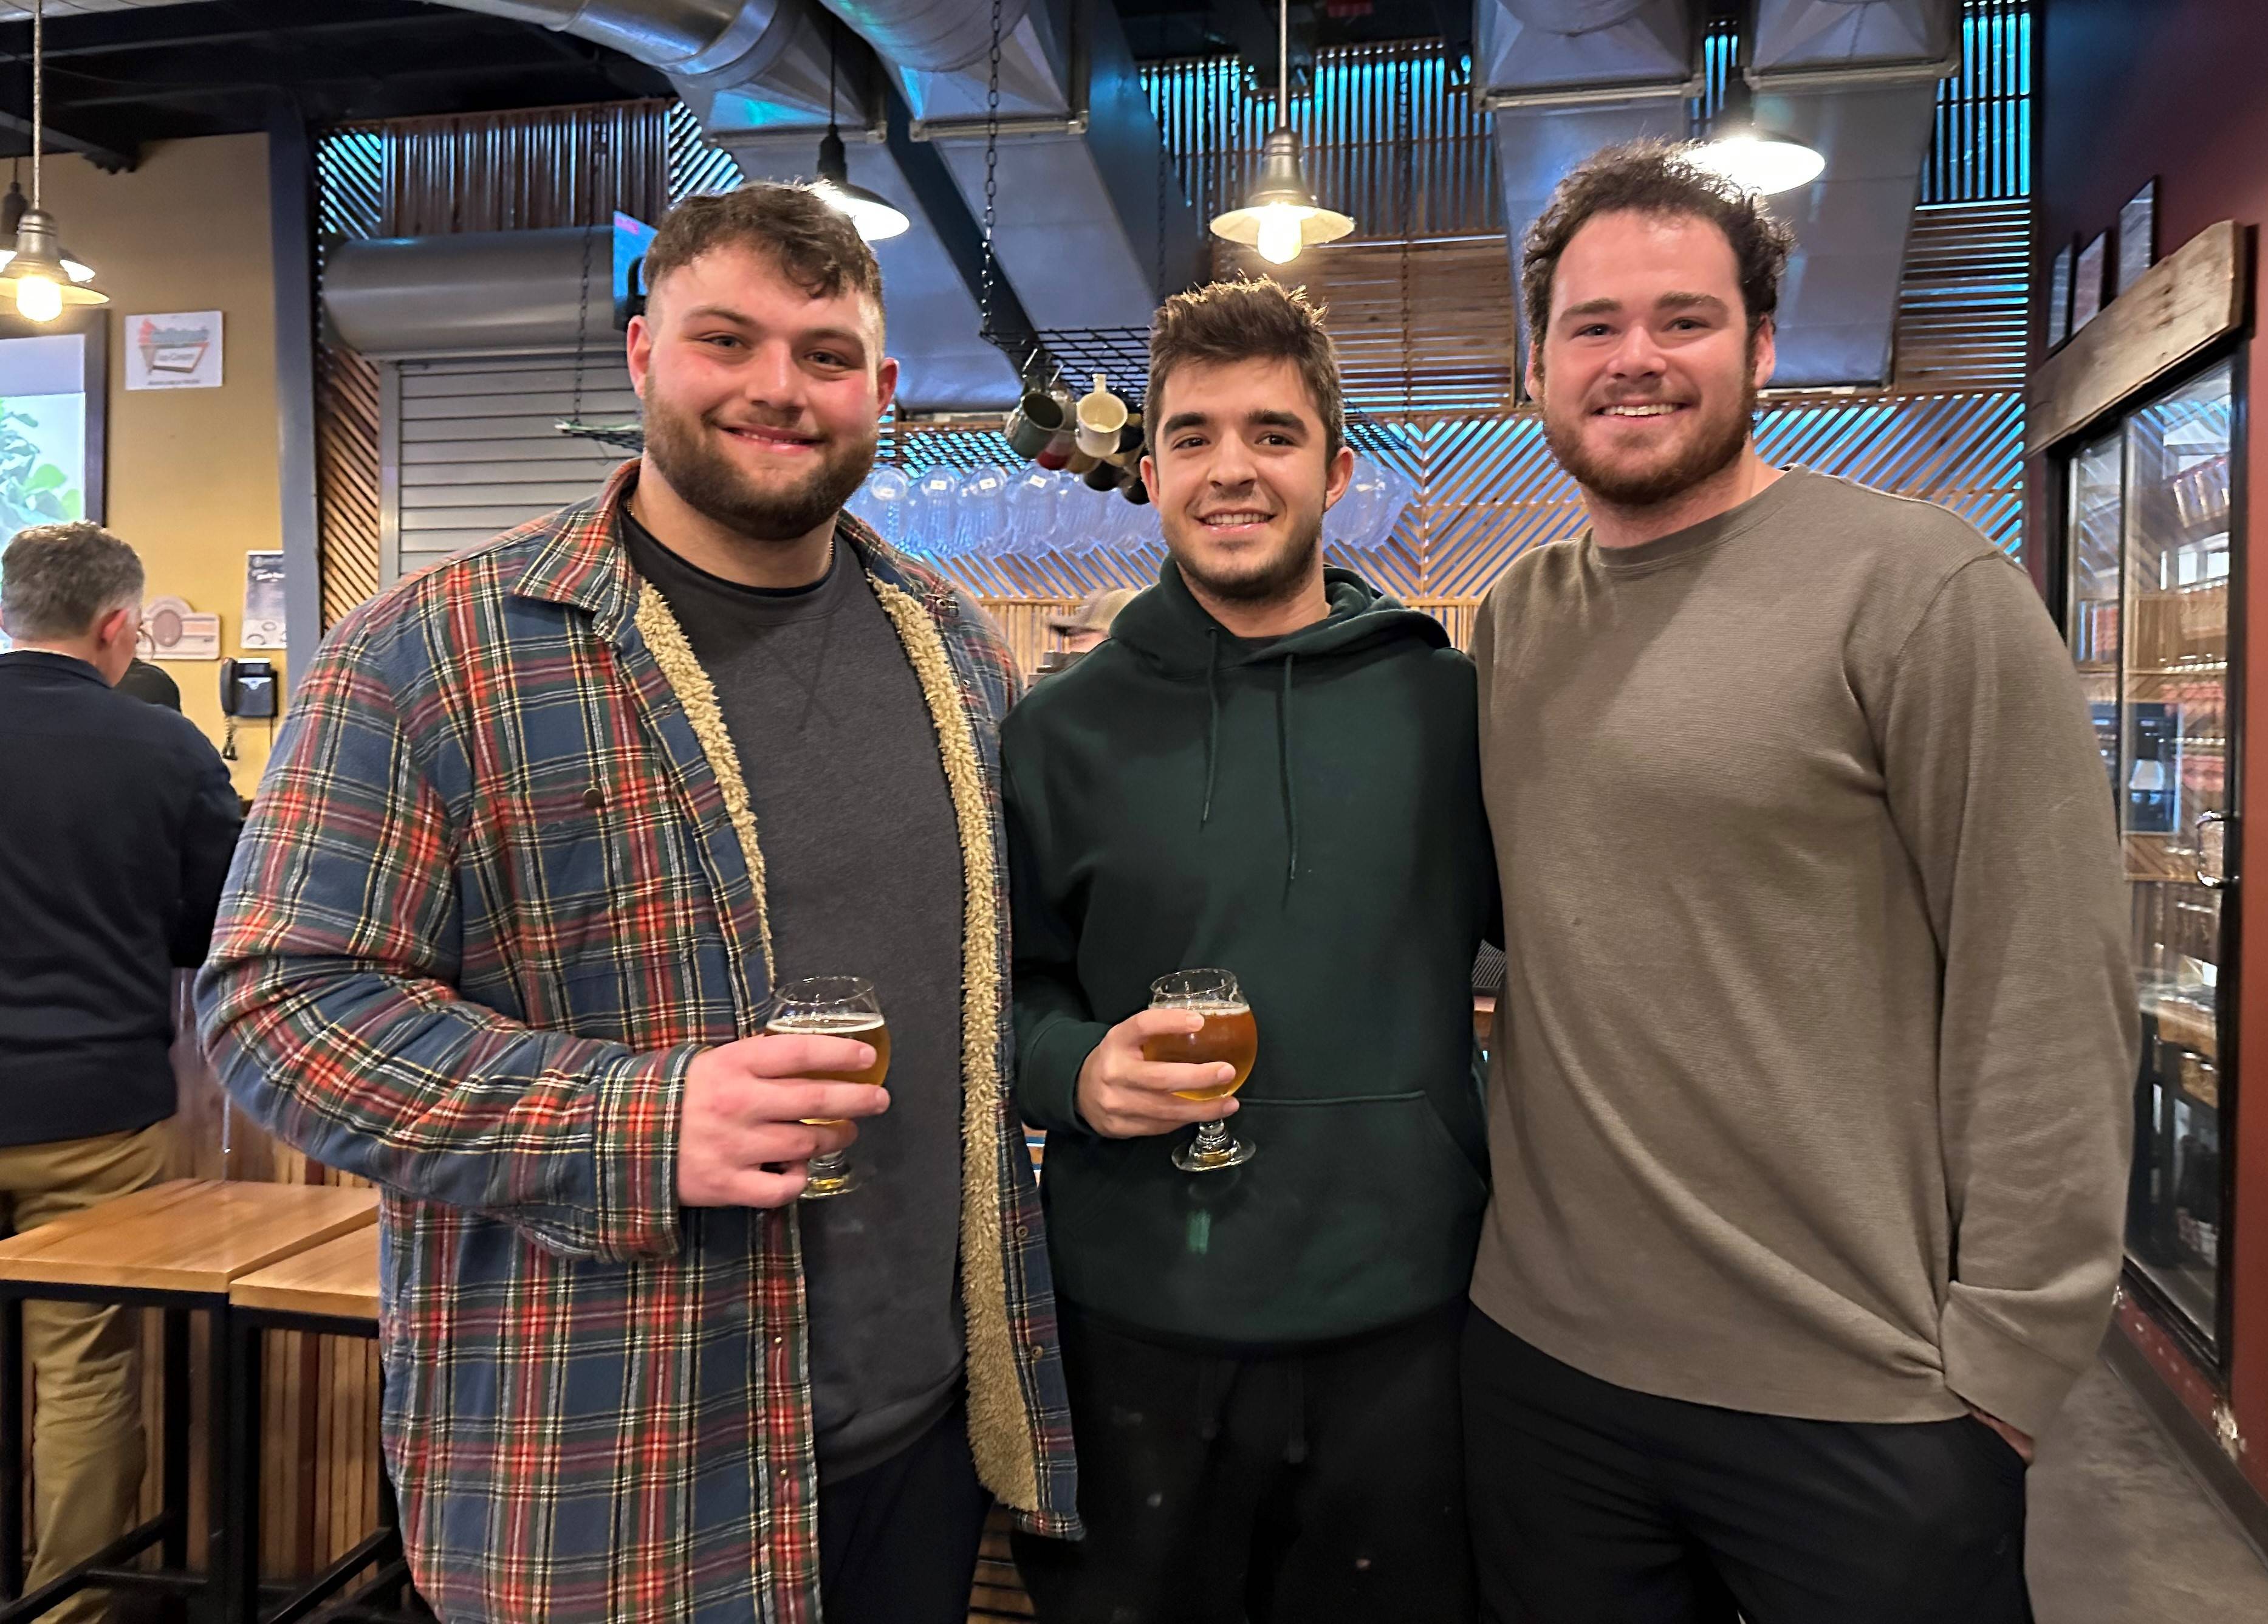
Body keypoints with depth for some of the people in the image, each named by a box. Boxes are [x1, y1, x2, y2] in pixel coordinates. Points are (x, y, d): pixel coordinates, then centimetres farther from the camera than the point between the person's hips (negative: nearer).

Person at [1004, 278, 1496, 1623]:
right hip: (1139, 1327, 0)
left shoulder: (1449, 702, -1)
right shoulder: (1065, 728, 0)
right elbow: (1003, 986, 7)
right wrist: (1073, 1067, -14)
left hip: (1408, 1321, 1)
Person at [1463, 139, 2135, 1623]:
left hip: (1860, 1405, -4)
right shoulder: (1515, 621, 6)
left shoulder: (1920, 586, -10)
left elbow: (2051, 996, -12)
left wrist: (2004, 1362, -13)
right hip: (1542, 1354, 5)